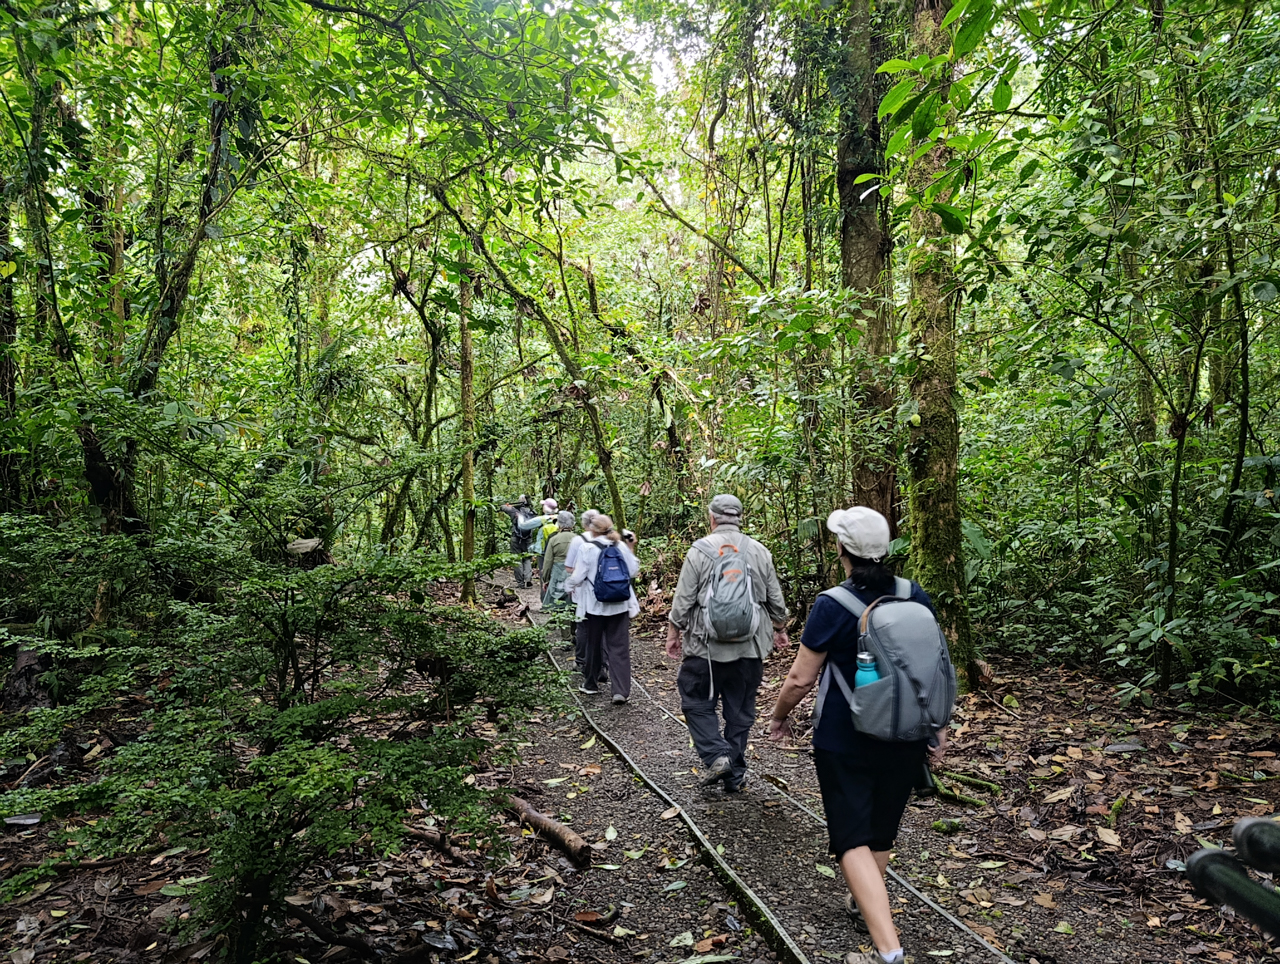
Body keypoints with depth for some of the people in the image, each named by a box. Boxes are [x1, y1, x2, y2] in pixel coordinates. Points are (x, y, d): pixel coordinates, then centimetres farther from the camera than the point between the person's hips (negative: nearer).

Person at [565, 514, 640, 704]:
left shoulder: (587, 548, -11)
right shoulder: (621, 547, -1)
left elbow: (578, 577, -10)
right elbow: (633, 571, 6)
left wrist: (570, 585, 11)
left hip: (596, 605, -2)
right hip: (620, 605, 2)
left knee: (594, 645, 15)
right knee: (619, 647, 3)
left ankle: (591, 684, 29)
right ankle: (621, 690, -3)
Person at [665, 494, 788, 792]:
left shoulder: (700, 550, -8)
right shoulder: (760, 552, 3)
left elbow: (683, 600, -7)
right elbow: (776, 600, 10)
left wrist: (673, 634, 5)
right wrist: (780, 631, 26)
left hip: (707, 647, -4)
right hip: (750, 648, 4)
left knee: (697, 703, 12)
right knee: (740, 712, 12)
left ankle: (716, 756, -2)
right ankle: (734, 775, 20)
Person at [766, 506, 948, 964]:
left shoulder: (832, 606, -18)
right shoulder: (916, 597, -4)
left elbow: (800, 678, -14)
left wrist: (779, 716, 4)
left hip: (846, 740, -5)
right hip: (906, 738, 5)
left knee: (854, 838, 4)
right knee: (882, 827, 24)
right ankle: (865, 903, 45)